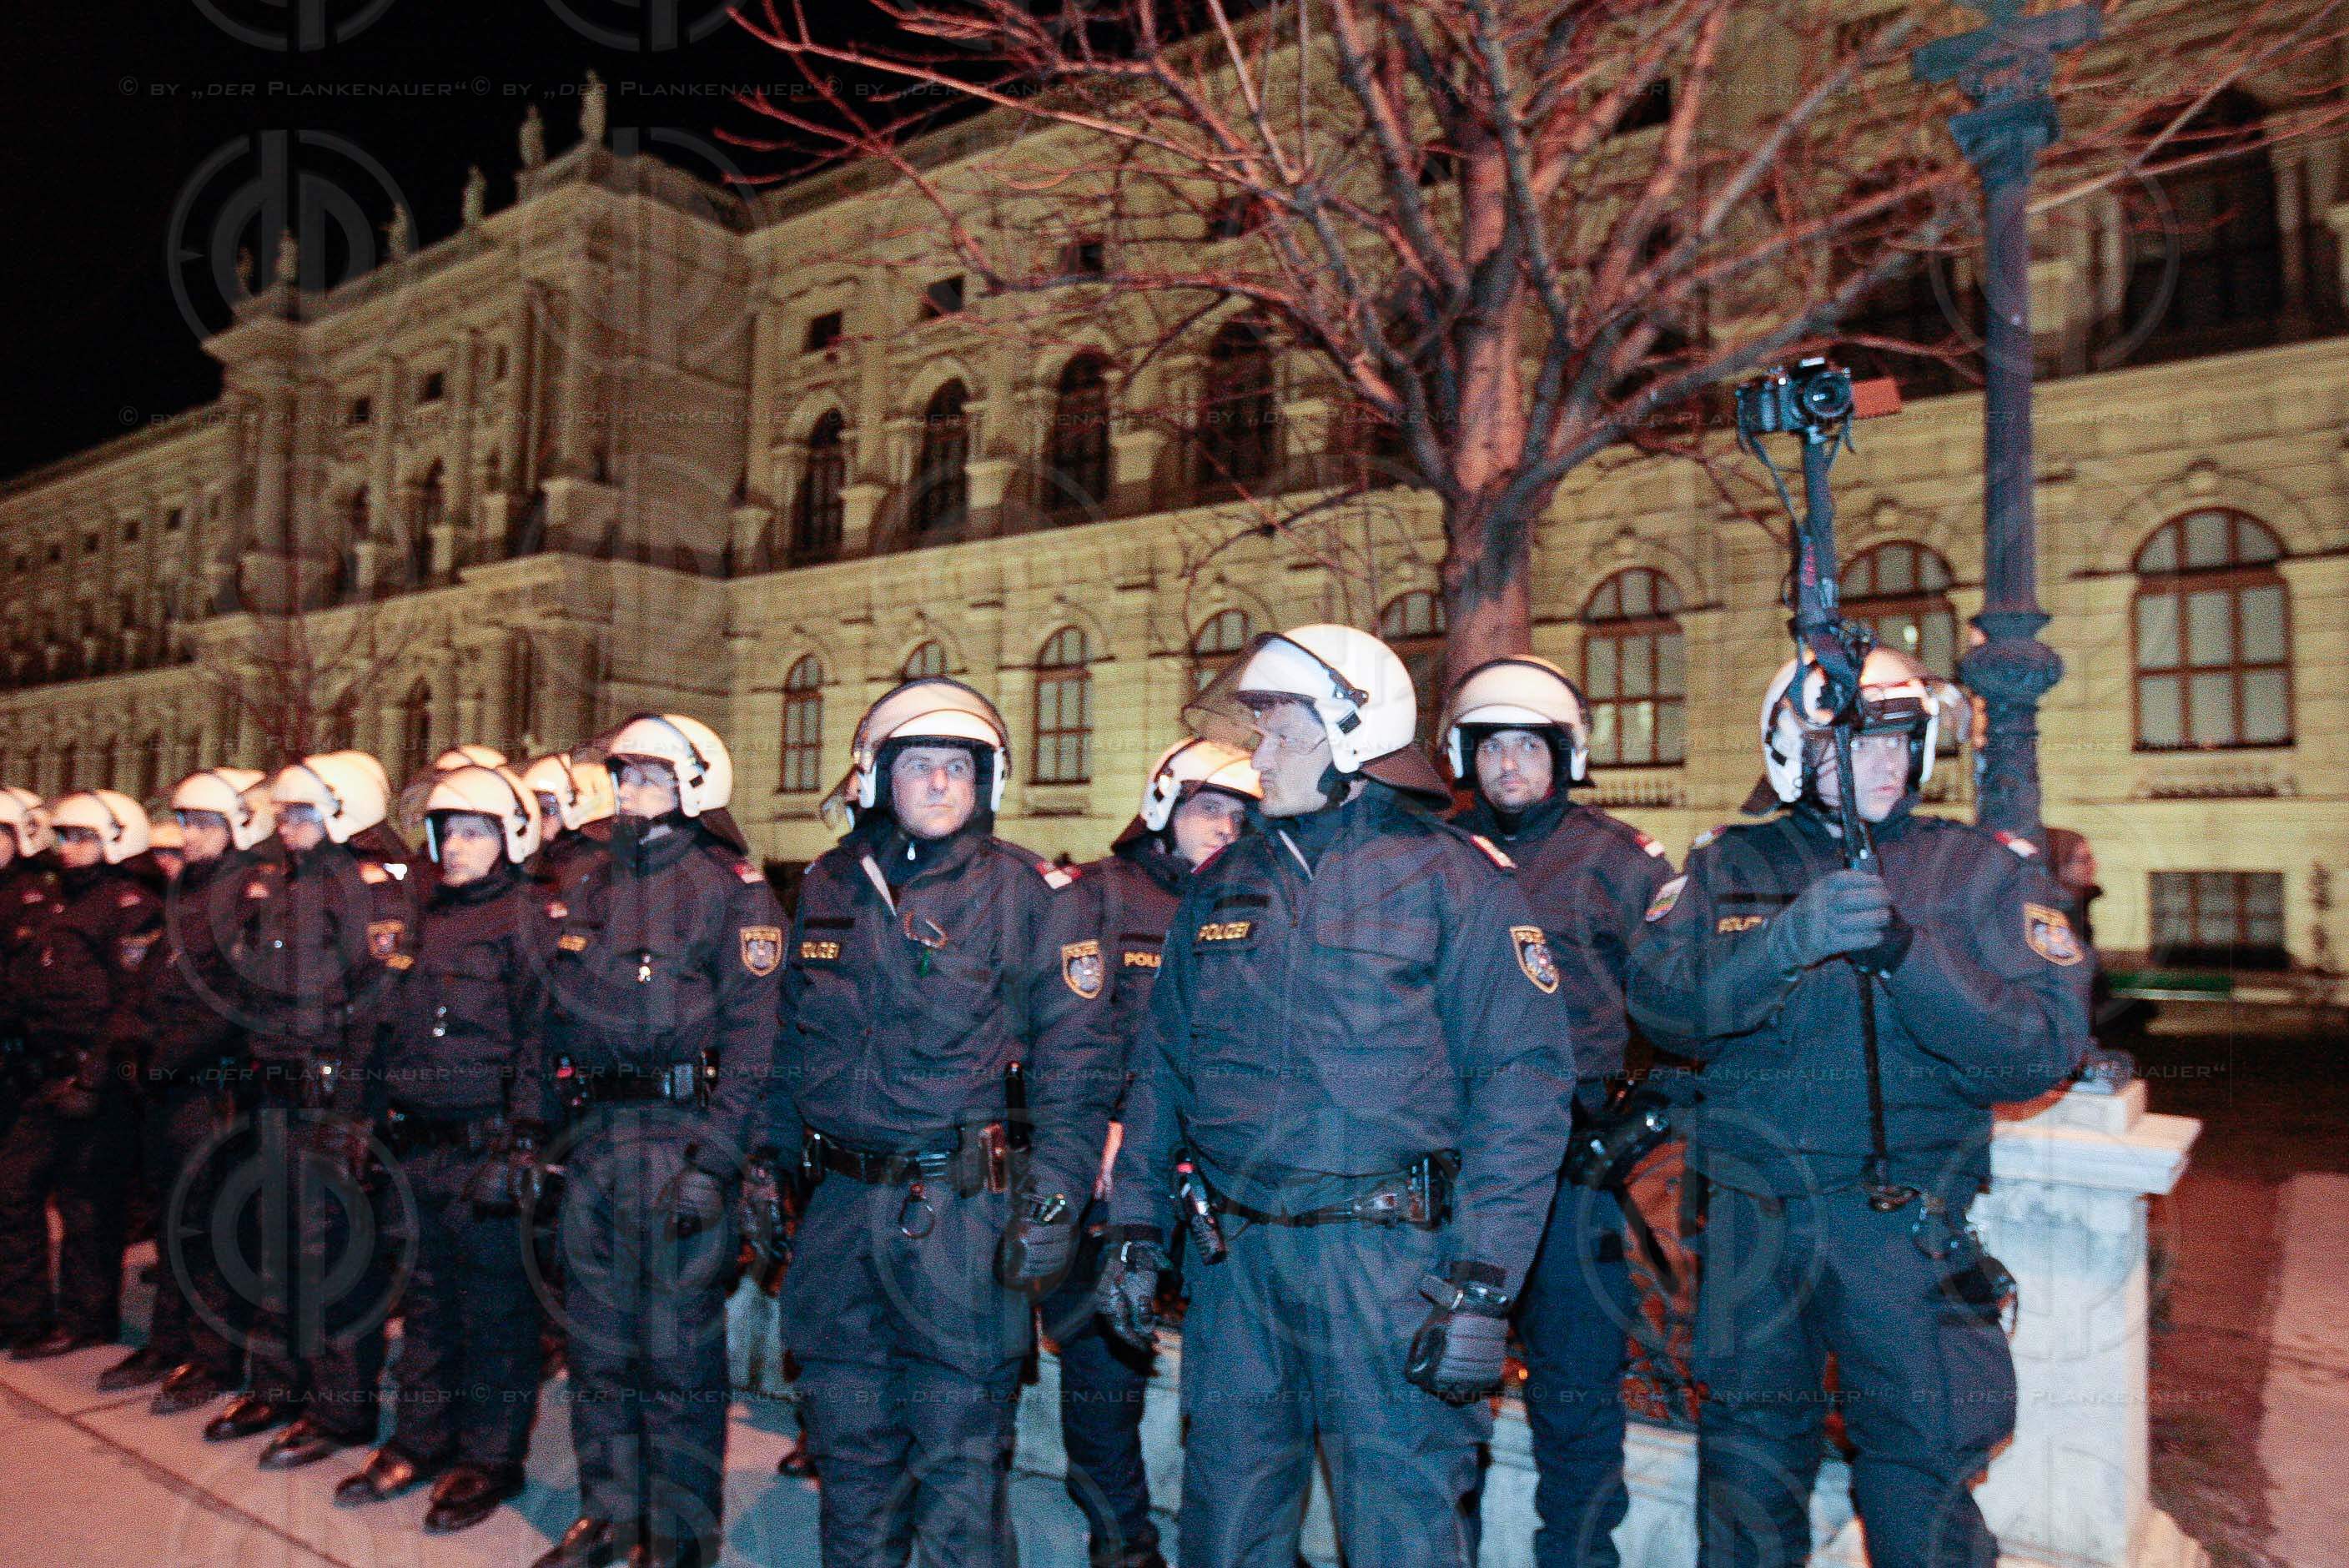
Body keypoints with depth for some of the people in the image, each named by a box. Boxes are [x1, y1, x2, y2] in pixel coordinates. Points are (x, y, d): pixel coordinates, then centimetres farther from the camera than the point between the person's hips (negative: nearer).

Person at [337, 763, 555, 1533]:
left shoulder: (529, 916, -9)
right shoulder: (426, 917, 14)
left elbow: (541, 1039, -15)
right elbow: (392, 1030, 20)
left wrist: (518, 1147, -19)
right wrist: (373, 1124, 16)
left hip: (484, 1144, -7)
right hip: (417, 1146, 7)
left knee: (494, 1308, 4)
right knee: (426, 1300, 17)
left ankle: (490, 1458, 17)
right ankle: (420, 1442, 31)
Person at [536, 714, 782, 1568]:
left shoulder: (730, 890, -8)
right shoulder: (592, 887, 14)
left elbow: (751, 1034, -14)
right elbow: (559, 1020, 18)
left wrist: (714, 1161, -19)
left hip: (680, 1136, -7)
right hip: (593, 1139, 7)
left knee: (679, 1348, 3)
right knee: (598, 1341, 16)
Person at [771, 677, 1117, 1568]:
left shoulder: (1034, 896, -6)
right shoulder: (829, 889, 9)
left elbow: (1073, 1065, -8)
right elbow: (793, 1044, 17)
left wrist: (1051, 1202, -14)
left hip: (966, 1208, -5)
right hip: (841, 1201, 5)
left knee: (960, 1447, 6)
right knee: (848, 1431, 19)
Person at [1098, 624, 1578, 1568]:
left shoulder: (1453, 879, -7)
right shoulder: (1221, 885, 10)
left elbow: (1523, 1082, -11)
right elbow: (1163, 1067, 15)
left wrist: (1483, 1284, -16)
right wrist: (1134, 1233, 11)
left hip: (1385, 1252, -5)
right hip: (1235, 1253, 5)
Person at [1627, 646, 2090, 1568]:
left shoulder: (1983, 870, 1)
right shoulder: (1730, 865, 4)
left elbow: (2043, 1051, -10)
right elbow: (1657, 1000, -11)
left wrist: (1906, 953, -23)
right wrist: (1785, 942, -26)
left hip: (1905, 1220, -1)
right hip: (1752, 1209, 2)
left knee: (1921, 1458, 5)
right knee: (1749, 1445, 16)